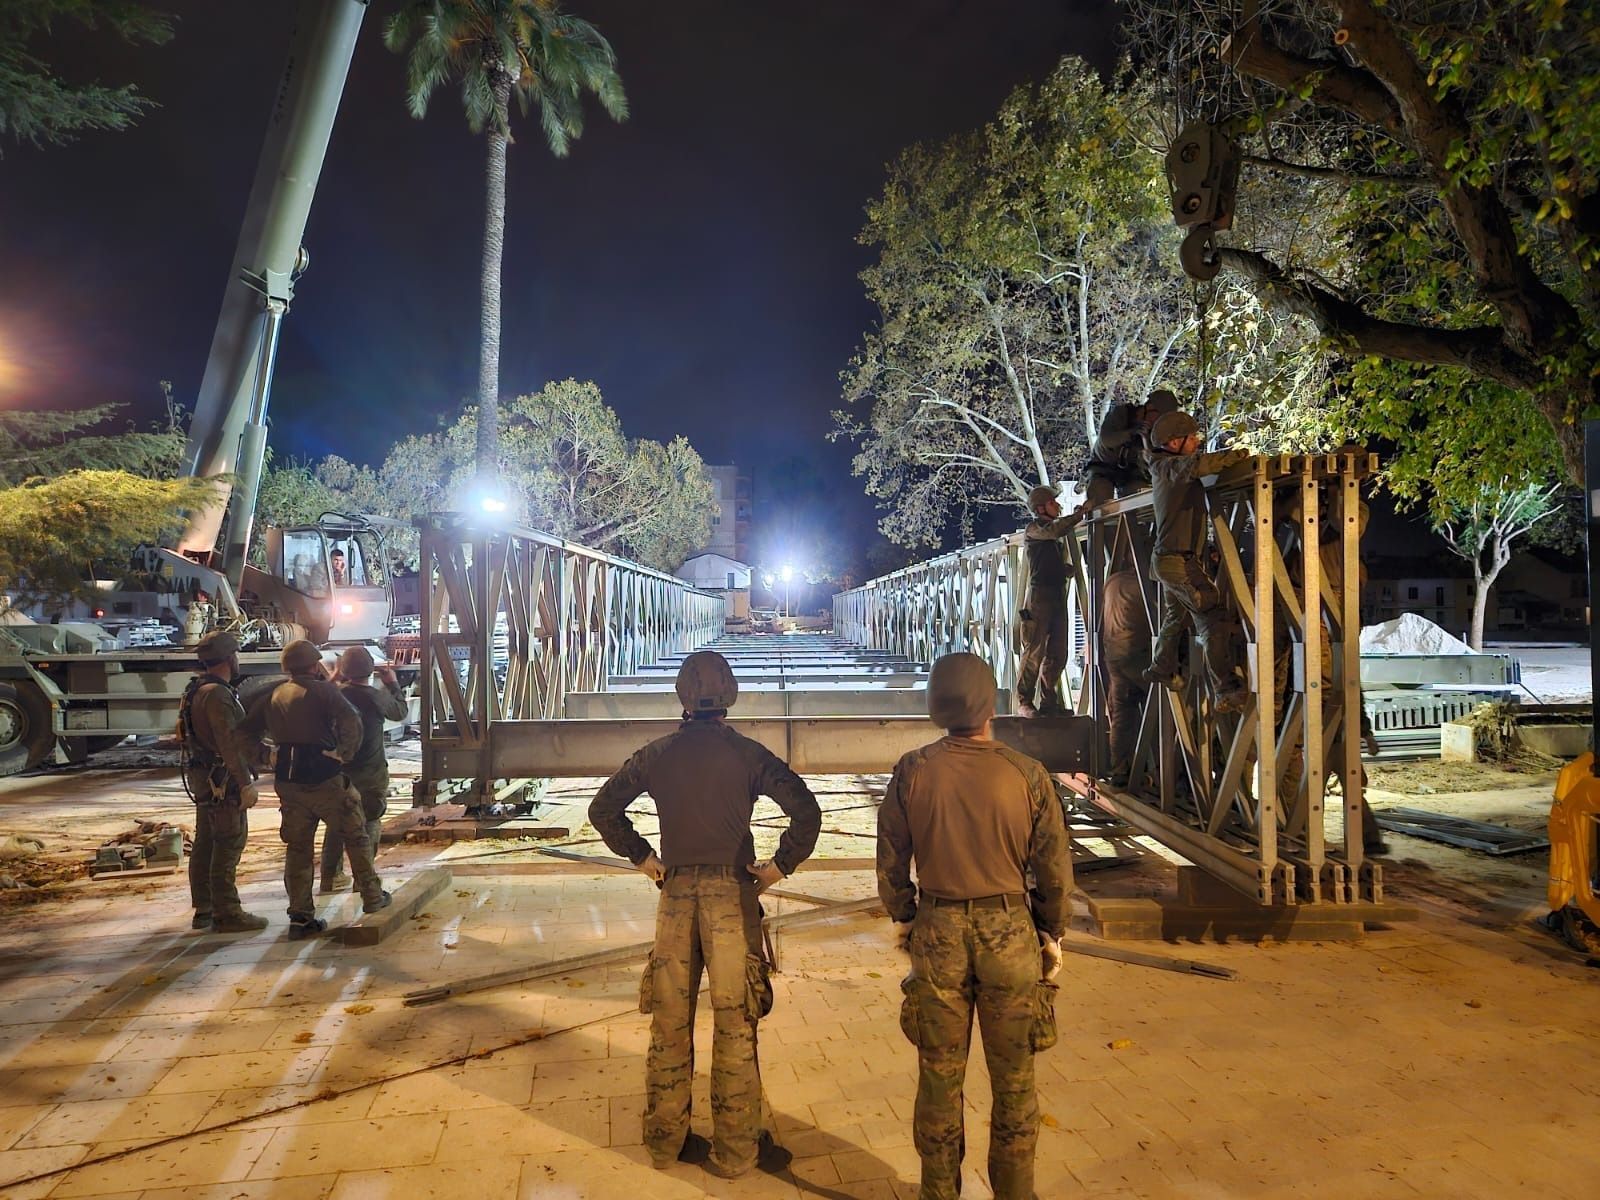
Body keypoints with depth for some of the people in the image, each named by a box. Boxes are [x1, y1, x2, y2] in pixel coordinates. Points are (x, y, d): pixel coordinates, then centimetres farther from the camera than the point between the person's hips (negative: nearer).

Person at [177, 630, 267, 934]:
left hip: (204, 777, 11)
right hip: (222, 780, -11)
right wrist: (246, 783, -23)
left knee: (206, 844, 16)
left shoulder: (197, 690, 13)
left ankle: (204, 909, 25)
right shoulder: (217, 693, -20)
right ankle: (227, 914, 0)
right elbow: (229, 743, -24)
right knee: (229, 846, -5)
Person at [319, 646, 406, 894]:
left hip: (338, 770, 4)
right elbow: (400, 711, 2)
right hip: (371, 773, -4)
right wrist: (392, 683, 13)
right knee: (370, 823, 8)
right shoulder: (377, 697, -16)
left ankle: (330, 877, 22)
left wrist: (332, 680, 14)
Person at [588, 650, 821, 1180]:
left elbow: (602, 809, 8)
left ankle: (664, 1139, 27)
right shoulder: (747, 754, -7)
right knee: (734, 1025, 8)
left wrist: (641, 856, 11)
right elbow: (806, 812, -16)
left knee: (670, 1021, 15)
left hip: (676, 893, 3)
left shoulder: (657, 754, 1)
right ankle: (734, 1150, 18)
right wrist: (780, 865, -6)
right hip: (732, 894, -3)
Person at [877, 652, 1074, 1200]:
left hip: (936, 931, 1)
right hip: (1009, 932, -1)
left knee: (940, 1074, 16)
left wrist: (903, 917, 16)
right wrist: (1052, 932, 11)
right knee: (1013, 1078, 16)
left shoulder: (912, 772, -10)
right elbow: (1054, 869, -5)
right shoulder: (1027, 774, -13)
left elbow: (890, 861, -1)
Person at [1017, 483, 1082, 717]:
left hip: (1058, 595, 8)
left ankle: (1048, 700, 11)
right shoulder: (1034, 529, 1)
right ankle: (1024, 701, -5)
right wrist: (1078, 514, -14)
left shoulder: (1053, 535, 24)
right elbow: (1054, 531, -21)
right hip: (1040, 594, -8)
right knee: (1035, 651, -9)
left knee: (1057, 654, 5)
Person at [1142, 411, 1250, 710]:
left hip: (1168, 559, 10)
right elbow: (1197, 465, -33)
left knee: (1177, 616, 27)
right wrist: (1234, 456, -22)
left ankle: (1161, 670, 42)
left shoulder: (1162, 468, 14)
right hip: (1179, 560, -10)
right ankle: (1227, 691, -20)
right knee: (1215, 619, -15)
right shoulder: (1171, 466, -14)